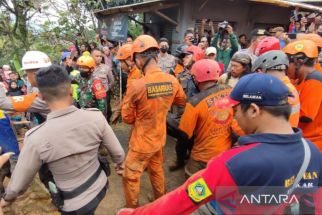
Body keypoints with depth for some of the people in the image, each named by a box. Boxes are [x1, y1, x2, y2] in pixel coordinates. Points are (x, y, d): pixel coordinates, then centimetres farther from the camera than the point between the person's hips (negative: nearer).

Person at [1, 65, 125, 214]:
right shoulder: (96, 117, -22)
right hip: (100, 187, 2)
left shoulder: (36, 138, -27)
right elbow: (118, 153, -9)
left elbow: (18, 184, -10)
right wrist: (118, 162, 14)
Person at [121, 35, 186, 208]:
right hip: (160, 138, 6)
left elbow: (127, 118, -13)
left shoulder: (136, 85, -27)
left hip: (142, 142, -6)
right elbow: (182, 101, 9)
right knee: (157, 170, 27)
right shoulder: (172, 81, -12)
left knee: (131, 177, 15)